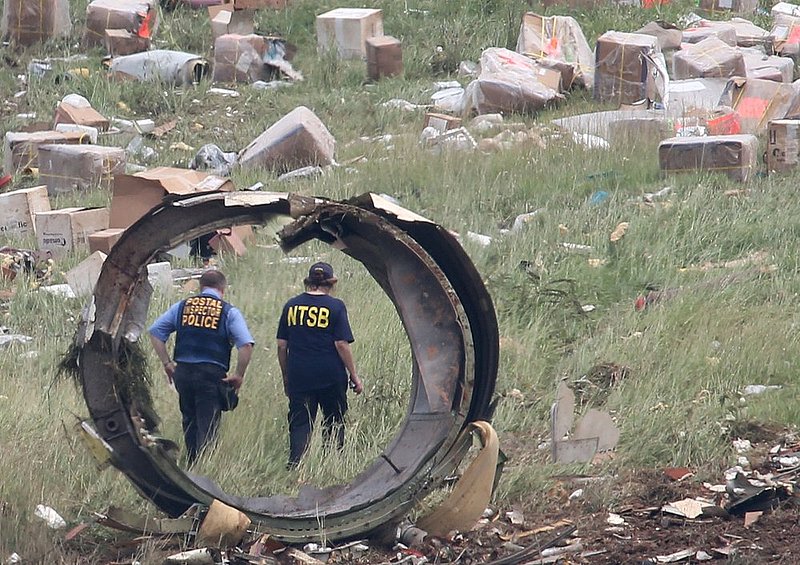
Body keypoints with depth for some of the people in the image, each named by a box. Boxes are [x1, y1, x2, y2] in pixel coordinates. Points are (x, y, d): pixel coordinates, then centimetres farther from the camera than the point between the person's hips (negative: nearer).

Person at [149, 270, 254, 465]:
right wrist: (238, 375, -3)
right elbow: (246, 345, -12)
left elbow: (155, 332, 7)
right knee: (207, 427, 0)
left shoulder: (182, 307, 9)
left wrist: (167, 363, 11)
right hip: (212, 374, -3)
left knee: (189, 421, 18)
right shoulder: (229, 312, 0)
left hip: (183, 372, 3)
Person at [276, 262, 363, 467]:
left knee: (299, 426, 4)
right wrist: (354, 376, 0)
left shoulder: (291, 305, 5)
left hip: (298, 377, 2)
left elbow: (281, 345, 6)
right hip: (330, 377, -2)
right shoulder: (335, 307, -5)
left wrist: (286, 377, 16)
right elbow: (341, 344, -8)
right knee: (334, 423, 11)